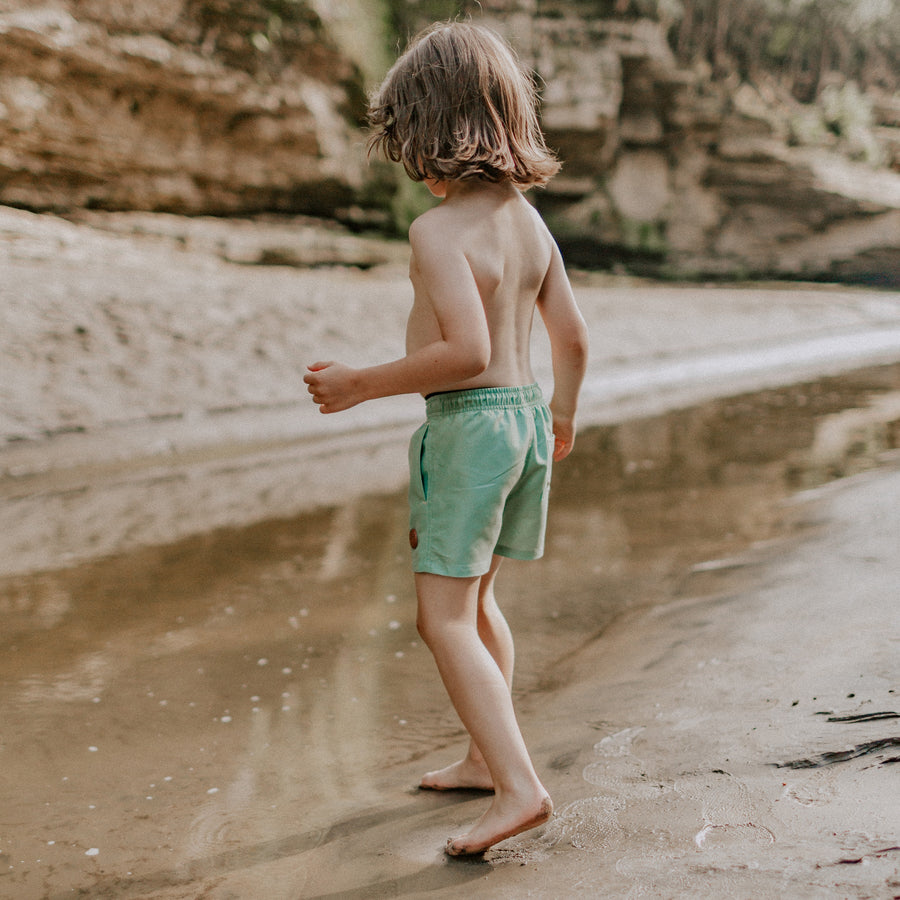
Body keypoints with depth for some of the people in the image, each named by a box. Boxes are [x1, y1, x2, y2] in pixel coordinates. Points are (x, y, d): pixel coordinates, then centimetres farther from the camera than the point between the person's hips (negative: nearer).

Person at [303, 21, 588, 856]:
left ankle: (519, 787, -8)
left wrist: (361, 383, -17)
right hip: (524, 414, 9)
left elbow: (468, 350, -27)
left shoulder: (439, 229, -17)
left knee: (443, 618, -4)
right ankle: (487, 757, 34)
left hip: (467, 422, -9)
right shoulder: (528, 220, 7)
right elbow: (573, 336, 12)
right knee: (476, 598, 22)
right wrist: (562, 412, 28)